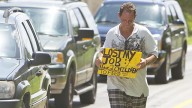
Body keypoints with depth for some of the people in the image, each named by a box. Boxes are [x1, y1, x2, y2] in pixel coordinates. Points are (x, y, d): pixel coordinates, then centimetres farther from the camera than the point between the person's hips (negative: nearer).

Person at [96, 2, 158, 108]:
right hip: (116, 84, 0)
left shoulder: (143, 32, -1)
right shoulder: (111, 33, 3)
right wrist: (100, 60, -11)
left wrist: (146, 62, -21)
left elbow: (154, 54, 2)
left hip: (138, 85, 0)